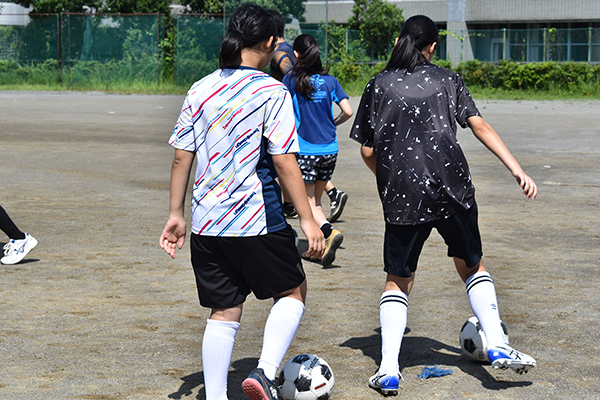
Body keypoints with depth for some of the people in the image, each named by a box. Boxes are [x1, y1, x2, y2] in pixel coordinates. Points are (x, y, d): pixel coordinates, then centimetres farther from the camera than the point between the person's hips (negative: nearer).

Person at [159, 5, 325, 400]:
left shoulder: (200, 90, 6)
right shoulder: (272, 92, -9)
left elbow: (182, 156, 8)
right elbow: (283, 162, -12)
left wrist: (176, 214, 16)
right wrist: (308, 220, -8)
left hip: (206, 222, 5)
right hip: (257, 219, -5)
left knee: (224, 312, 12)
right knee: (293, 291, 15)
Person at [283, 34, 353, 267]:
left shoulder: (291, 80, -4)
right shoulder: (330, 81, 4)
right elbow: (347, 111, 0)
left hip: (305, 150, -4)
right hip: (329, 149, 4)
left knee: (308, 201, 2)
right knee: (316, 199, 18)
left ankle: (330, 232, -22)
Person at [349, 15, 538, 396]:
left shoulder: (378, 86, 8)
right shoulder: (447, 79, 8)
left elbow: (367, 151, 9)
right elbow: (479, 126, -2)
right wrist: (517, 169, -5)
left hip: (402, 197, 0)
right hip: (452, 190, 0)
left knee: (398, 279, 11)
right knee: (472, 266, 19)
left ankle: (388, 370, -1)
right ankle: (498, 347, 6)